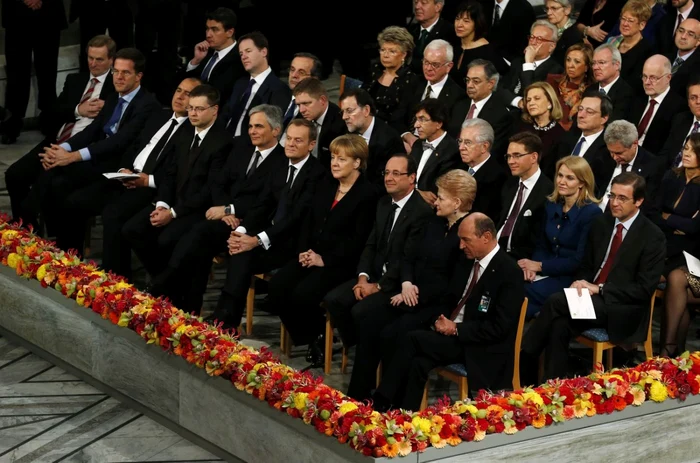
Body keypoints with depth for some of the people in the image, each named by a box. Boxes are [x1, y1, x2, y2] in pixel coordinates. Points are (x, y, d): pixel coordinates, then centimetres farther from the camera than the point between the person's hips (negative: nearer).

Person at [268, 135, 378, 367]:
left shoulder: (368, 194, -9)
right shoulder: (326, 185, 13)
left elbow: (359, 239, -14)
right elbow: (309, 219, 15)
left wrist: (325, 259, -17)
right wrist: (304, 250, -2)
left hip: (341, 262, -7)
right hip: (312, 254, 7)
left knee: (302, 293, -28)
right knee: (277, 286, -15)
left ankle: (320, 336, 0)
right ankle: (308, 339, -1)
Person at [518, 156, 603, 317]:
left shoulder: (591, 213, -12)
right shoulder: (552, 205, 9)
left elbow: (580, 261, -15)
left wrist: (540, 266, -14)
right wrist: (533, 266, -7)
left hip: (573, 278, -6)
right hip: (549, 273, 6)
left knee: (523, 294, -30)